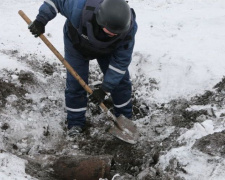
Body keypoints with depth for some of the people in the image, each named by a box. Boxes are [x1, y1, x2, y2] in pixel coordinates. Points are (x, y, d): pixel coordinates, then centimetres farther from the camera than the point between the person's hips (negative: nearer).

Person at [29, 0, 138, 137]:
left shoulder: (129, 29, -39)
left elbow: (121, 61, -29)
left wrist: (104, 89, -29)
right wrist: (41, 20, -34)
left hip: (107, 49, 2)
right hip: (77, 44, -1)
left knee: (120, 80, 3)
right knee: (75, 84, -5)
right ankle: (76, 123, 13)